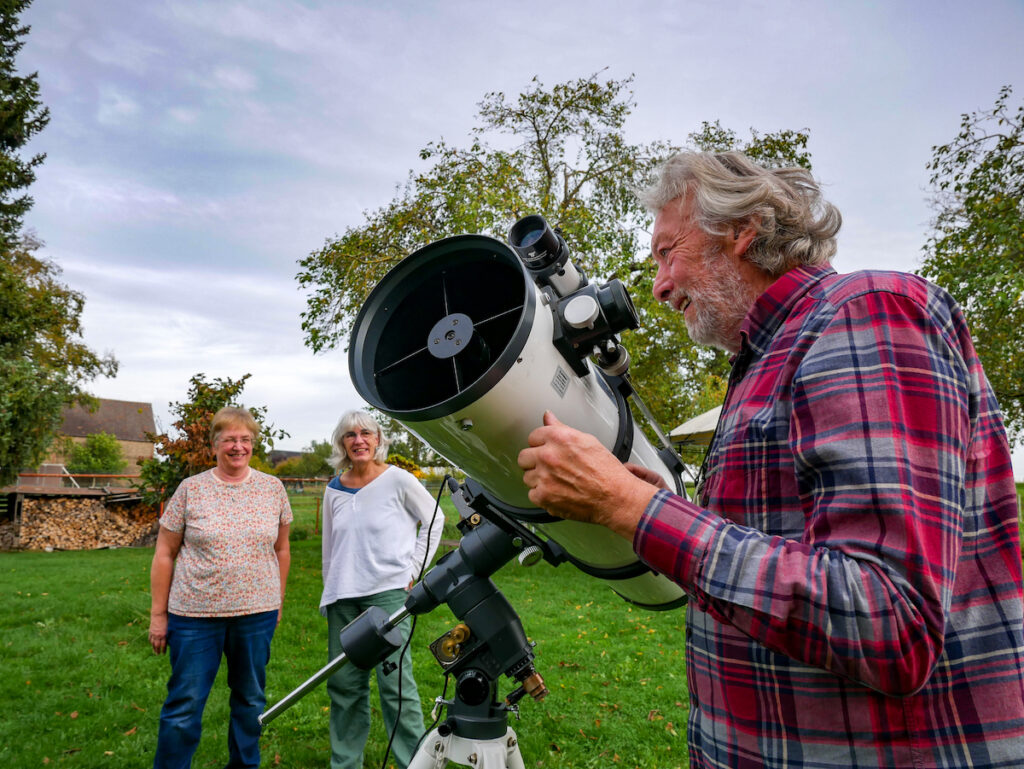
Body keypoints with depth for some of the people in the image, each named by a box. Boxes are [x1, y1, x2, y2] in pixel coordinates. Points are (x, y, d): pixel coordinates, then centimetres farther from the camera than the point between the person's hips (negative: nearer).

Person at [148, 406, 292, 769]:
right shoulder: (191, 489, -4)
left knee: (251, 700, 15)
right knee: (184, 705, 5)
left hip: (257, 613, 2)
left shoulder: (273, 488, 1)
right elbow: (164, 555, 0)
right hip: (195, 613, -2)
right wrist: (158, 614, -1)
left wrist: (278, 600, 10)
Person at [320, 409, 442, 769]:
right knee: (343, 683, 12)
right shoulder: (334, 490, 8)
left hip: (387, 592, -5)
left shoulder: (398, 480, -5)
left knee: (395, 682, -6)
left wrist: (413, 570, -1)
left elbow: (433, 520, 3)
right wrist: (328, 597, 18)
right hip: (342, 598, 5)